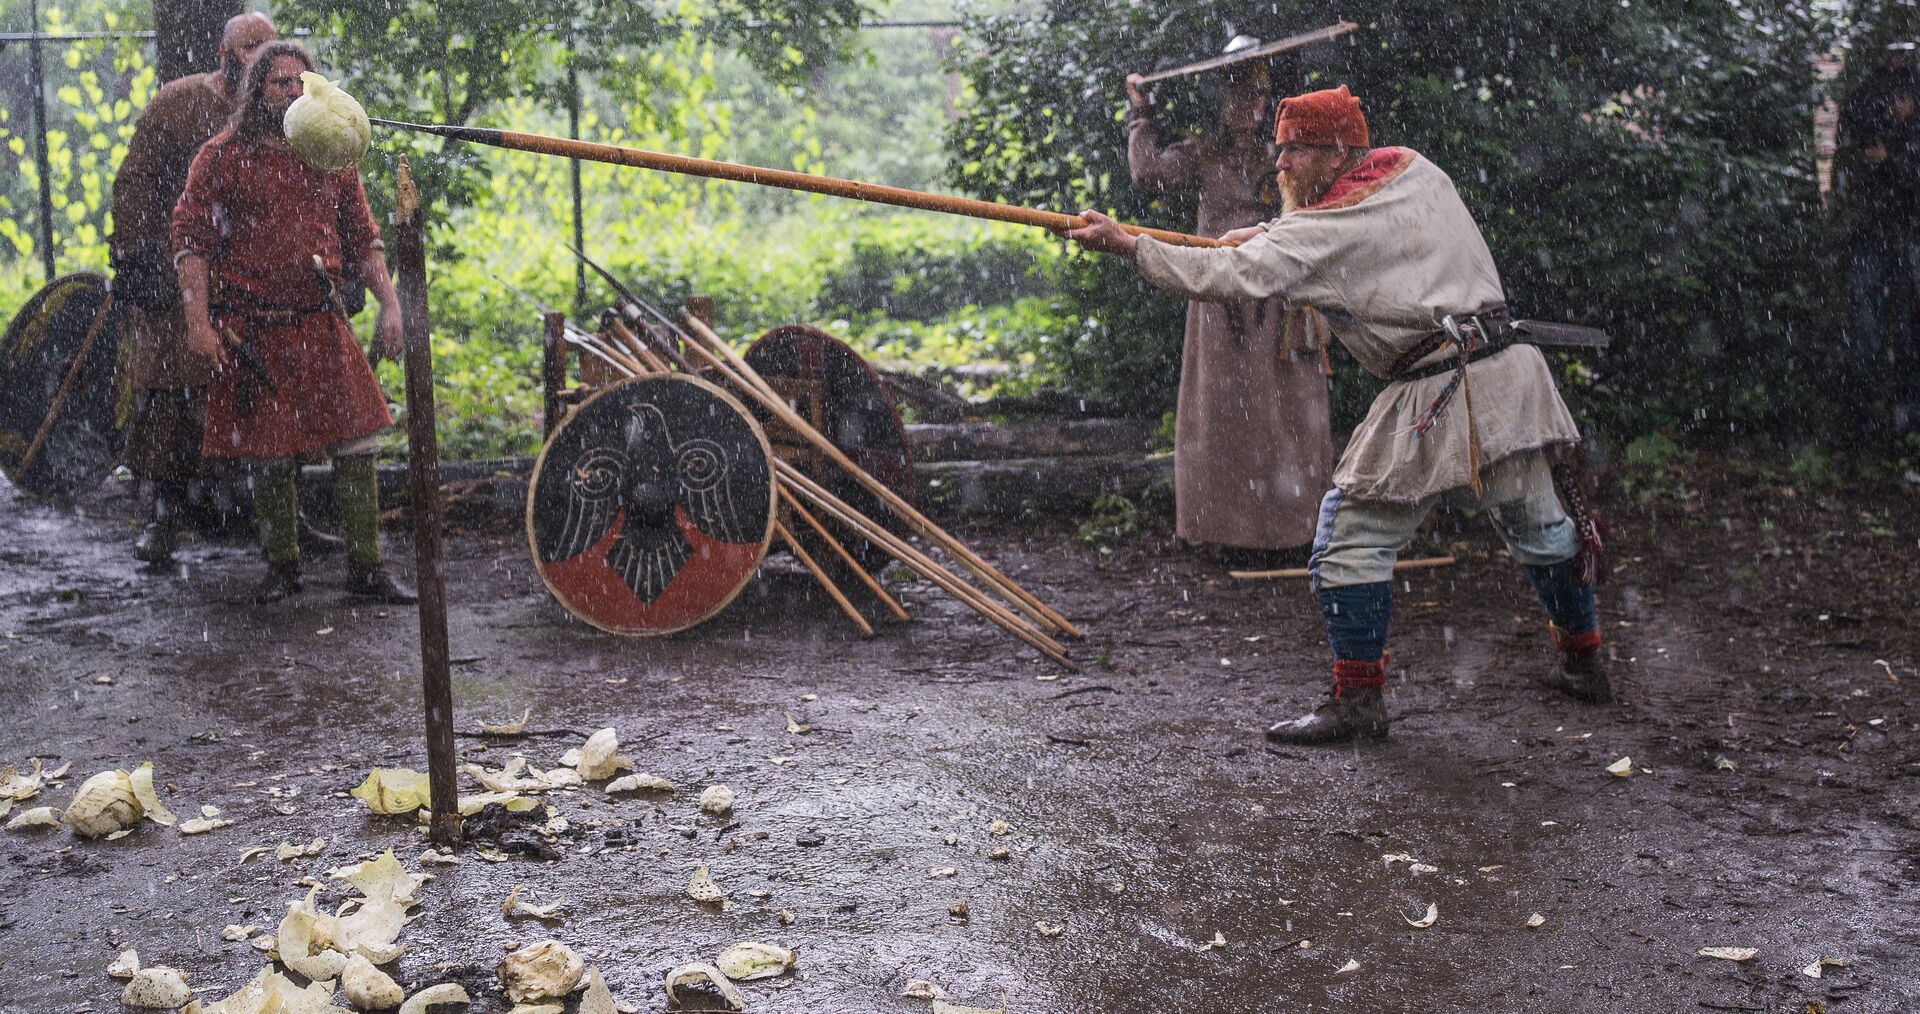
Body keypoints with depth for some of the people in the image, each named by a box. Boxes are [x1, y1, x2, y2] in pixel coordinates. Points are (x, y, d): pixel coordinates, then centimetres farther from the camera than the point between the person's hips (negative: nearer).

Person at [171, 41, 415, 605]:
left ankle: (366, 567, 5)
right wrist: (198, 321, -13)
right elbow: (190, 239, -3)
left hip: (322, 325, 3)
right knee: (271, 458, 3)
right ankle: (282, 567, 20)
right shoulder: (223, 156, 1)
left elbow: (363, 237, 16)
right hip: (253, 334, -2)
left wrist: (388, 304, 3)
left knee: (356, 445, -5)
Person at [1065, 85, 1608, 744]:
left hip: (1434, 395, -8)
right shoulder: (1411, 169, 12)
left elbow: (1234, 278, -16)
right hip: (1505, 372, 8)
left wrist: (1129, 246, -14)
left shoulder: (1327, 230, -10)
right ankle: (1584, 663, 36)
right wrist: (1270, 233, 17)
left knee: (1354, 535, 1)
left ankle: (1358, 700, 1)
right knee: (1537, 526, 20)